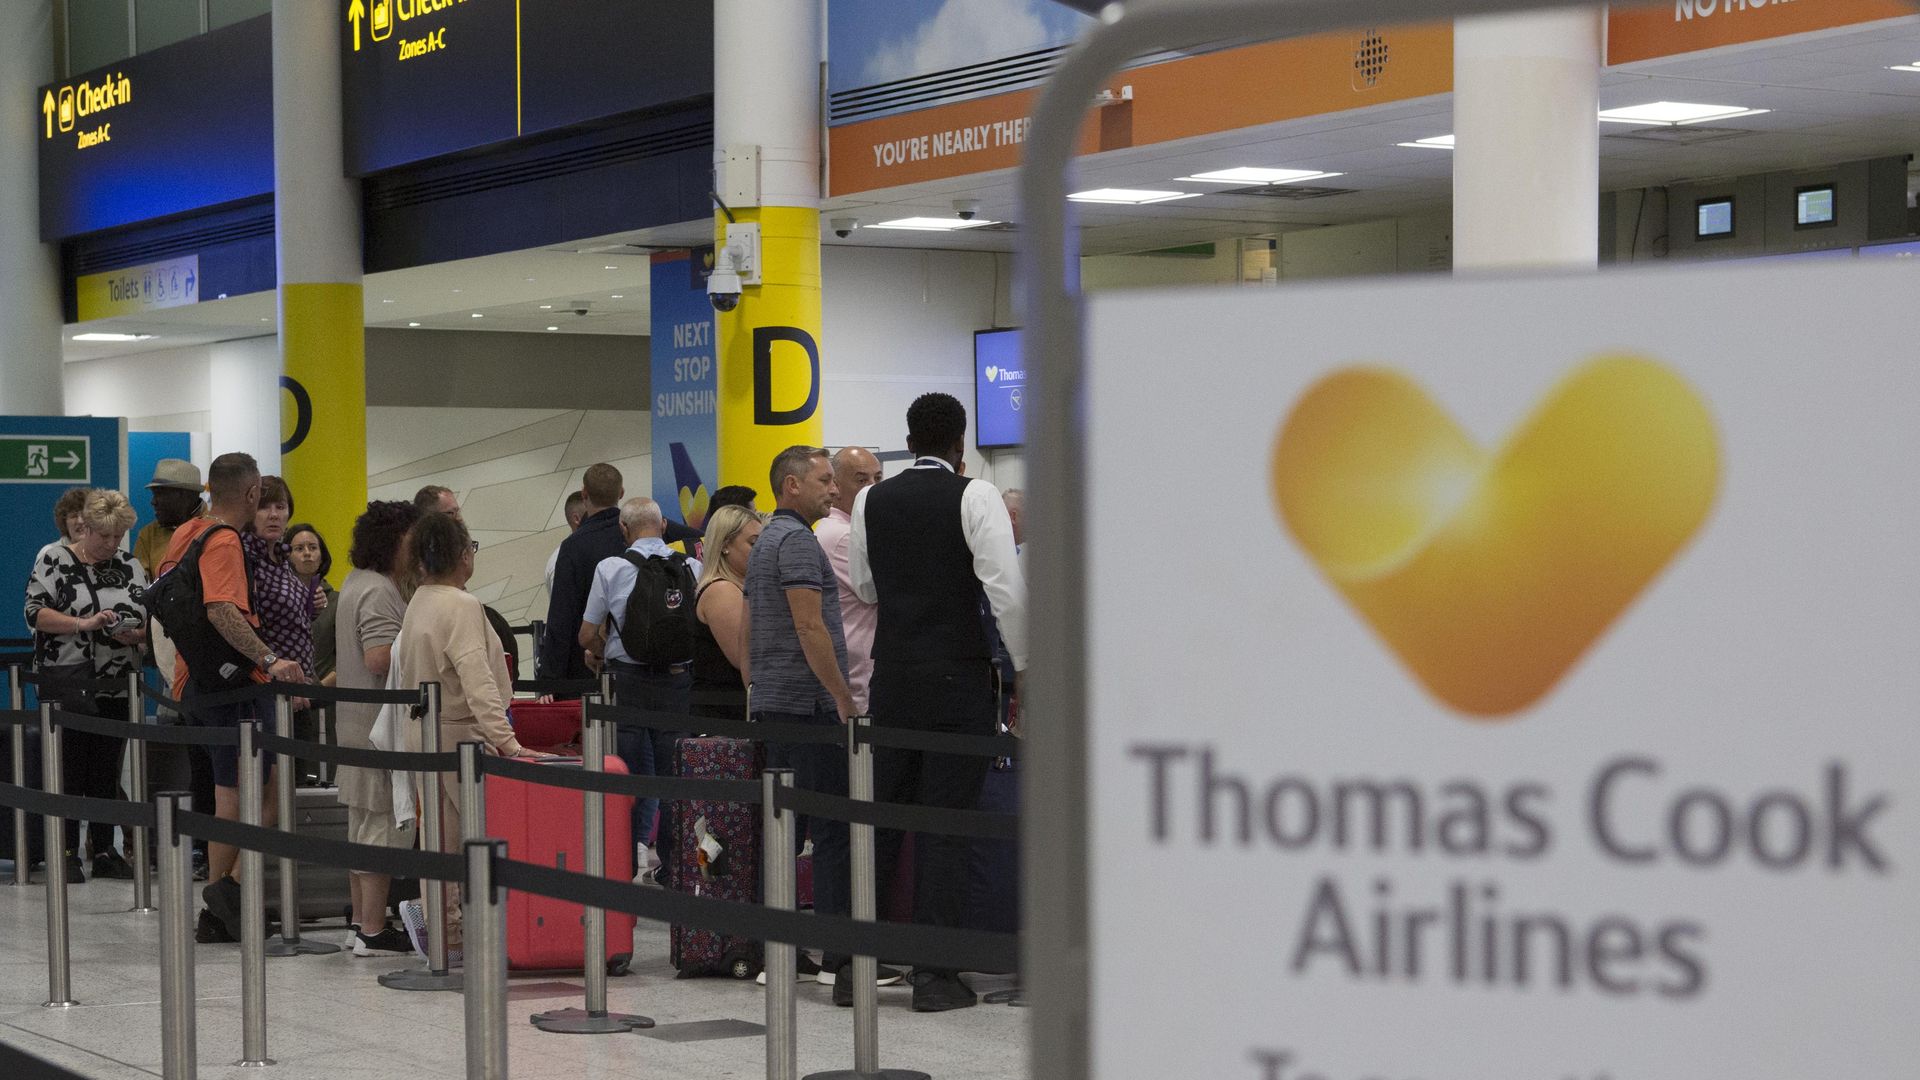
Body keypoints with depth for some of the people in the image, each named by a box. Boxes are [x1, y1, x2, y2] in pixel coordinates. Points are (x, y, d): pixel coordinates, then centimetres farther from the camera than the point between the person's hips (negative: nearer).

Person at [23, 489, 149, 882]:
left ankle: (104, 850, 13)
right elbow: (35, 612, -9)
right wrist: (84, 623, -20)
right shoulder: (55, 561, 0)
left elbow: (151, 622, 13)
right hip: (66, 683, -4)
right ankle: (65, 853, 0)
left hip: (117, 684, 4)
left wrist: (133, 634, -10)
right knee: (69, 766, -4)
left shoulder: (130, 567, 11)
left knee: (108, 770, 6)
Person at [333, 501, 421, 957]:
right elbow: (379, 657, -26)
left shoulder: (356, 582, 16)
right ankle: (372, 931, -6)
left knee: (363, 824, 15)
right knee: (384, 826, -8)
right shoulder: (379, 591, -17)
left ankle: (360, 920, 22)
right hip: (380, 727, -11)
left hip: (355, 723, 11)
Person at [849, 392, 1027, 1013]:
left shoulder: (871, 502, 7)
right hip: (959, 678, -4)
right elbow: (1007, 588, -14)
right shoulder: (974, 497, -7)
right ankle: (934, 973, -2)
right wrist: (1024, 667, -5)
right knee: (946, 823, -1)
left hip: (892, 676, 4)